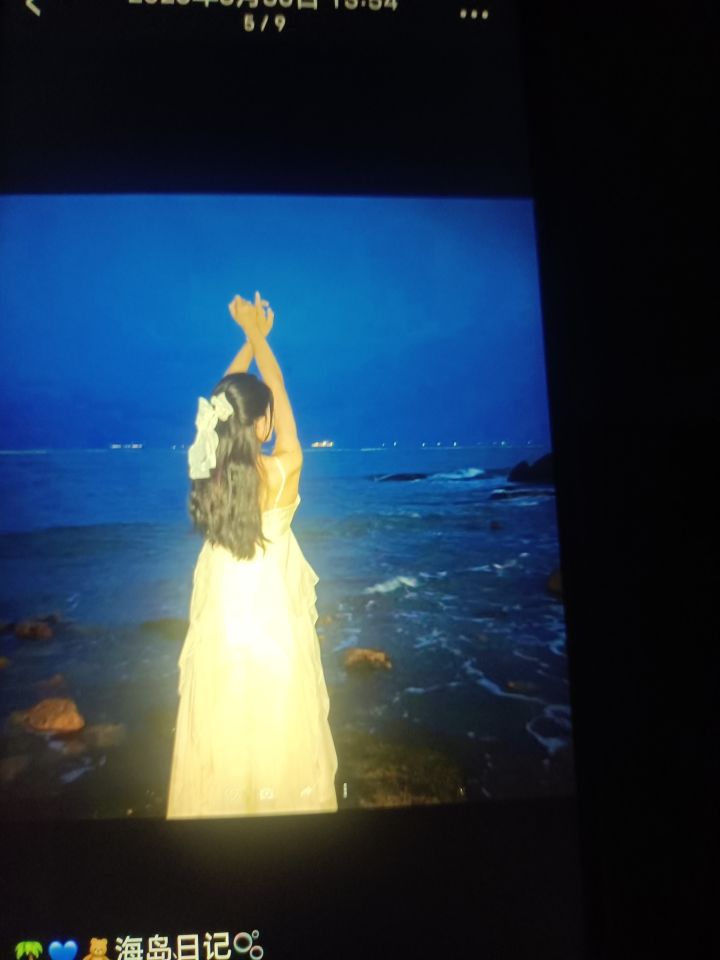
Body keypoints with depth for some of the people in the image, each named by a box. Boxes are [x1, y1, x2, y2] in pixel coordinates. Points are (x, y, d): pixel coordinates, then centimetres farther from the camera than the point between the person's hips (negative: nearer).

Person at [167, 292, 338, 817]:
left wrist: (249, 338, 14)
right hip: (272, 621, -3)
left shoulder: (209, 468, -12)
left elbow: (228, 395, 4)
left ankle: (222, 805, 35)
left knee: (219, 734, 17)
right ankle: (279, 802, 31)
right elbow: (280, 393, -6)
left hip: (220, 621, 4)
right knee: (278, 735, 14)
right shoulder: (283, 471, -21)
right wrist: (259, 336, 7)